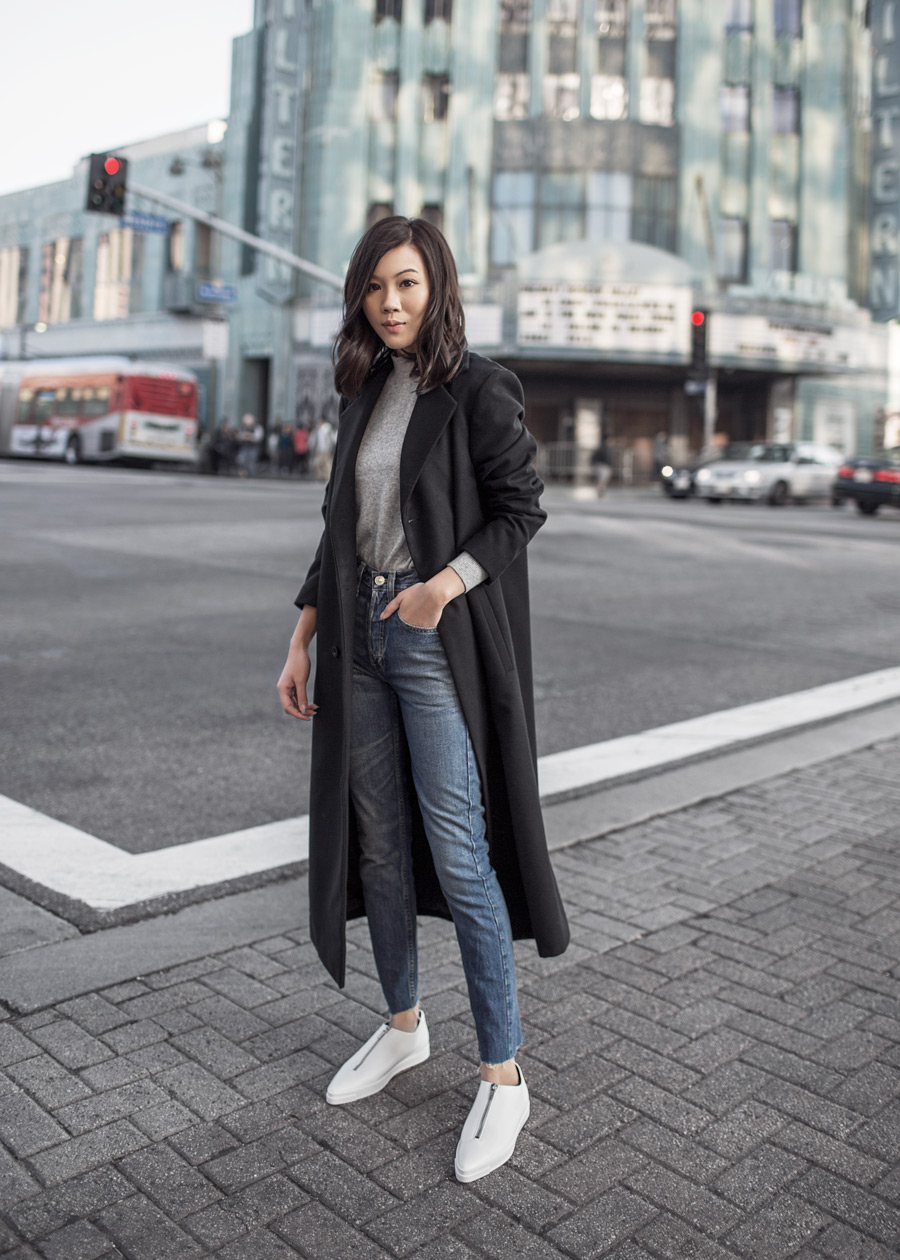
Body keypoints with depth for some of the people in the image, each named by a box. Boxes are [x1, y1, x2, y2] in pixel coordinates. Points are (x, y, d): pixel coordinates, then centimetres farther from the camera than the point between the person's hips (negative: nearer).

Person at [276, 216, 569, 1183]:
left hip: (440, 639, -6)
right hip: (360, 633, 6)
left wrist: (444, 582, -21)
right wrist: (302, 641, 11)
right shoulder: (365, 393, 13)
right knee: (378, 839, 12)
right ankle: (404, 1026, 31)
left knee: (457, 850, -5)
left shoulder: (477, 388, -4)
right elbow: (340, 528, 15)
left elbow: (519, 510, -7)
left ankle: (503, 1077, 9)